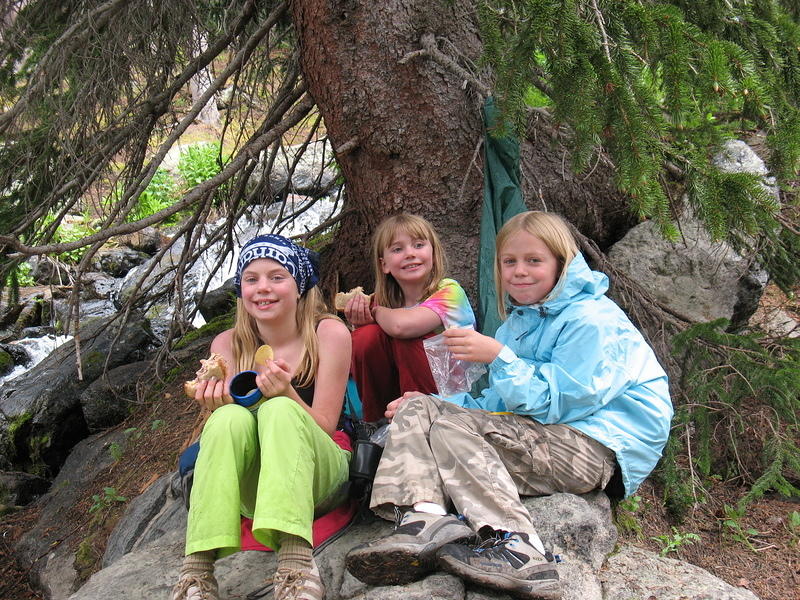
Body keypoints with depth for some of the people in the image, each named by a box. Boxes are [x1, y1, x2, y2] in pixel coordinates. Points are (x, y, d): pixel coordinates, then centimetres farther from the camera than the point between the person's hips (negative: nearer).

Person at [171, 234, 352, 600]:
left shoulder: (328, 333, -5)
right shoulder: (228, 345, 1)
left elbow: (324, 428, -9)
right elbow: (225, 426, -4)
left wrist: (286, 392, -28)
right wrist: (218, 401, -26)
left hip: (319, 474, -2)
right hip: (251, 487, 2)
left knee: (280, 410, -31)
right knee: (231, 418, -28)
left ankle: (295, 562, -46)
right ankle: (197, 569, -33)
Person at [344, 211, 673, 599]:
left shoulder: (591, 320, -9)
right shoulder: (519, 320, 19)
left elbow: (555, 404, -17)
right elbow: (498, 404, 19)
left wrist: (499, 358, -21)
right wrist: (435, 405, 6)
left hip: (592, 447, -9)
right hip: (543, 433, 10)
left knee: (452, 427, -25)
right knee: (417, 410, -4)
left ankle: (517, 549, -39)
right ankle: (426, 521, -31)